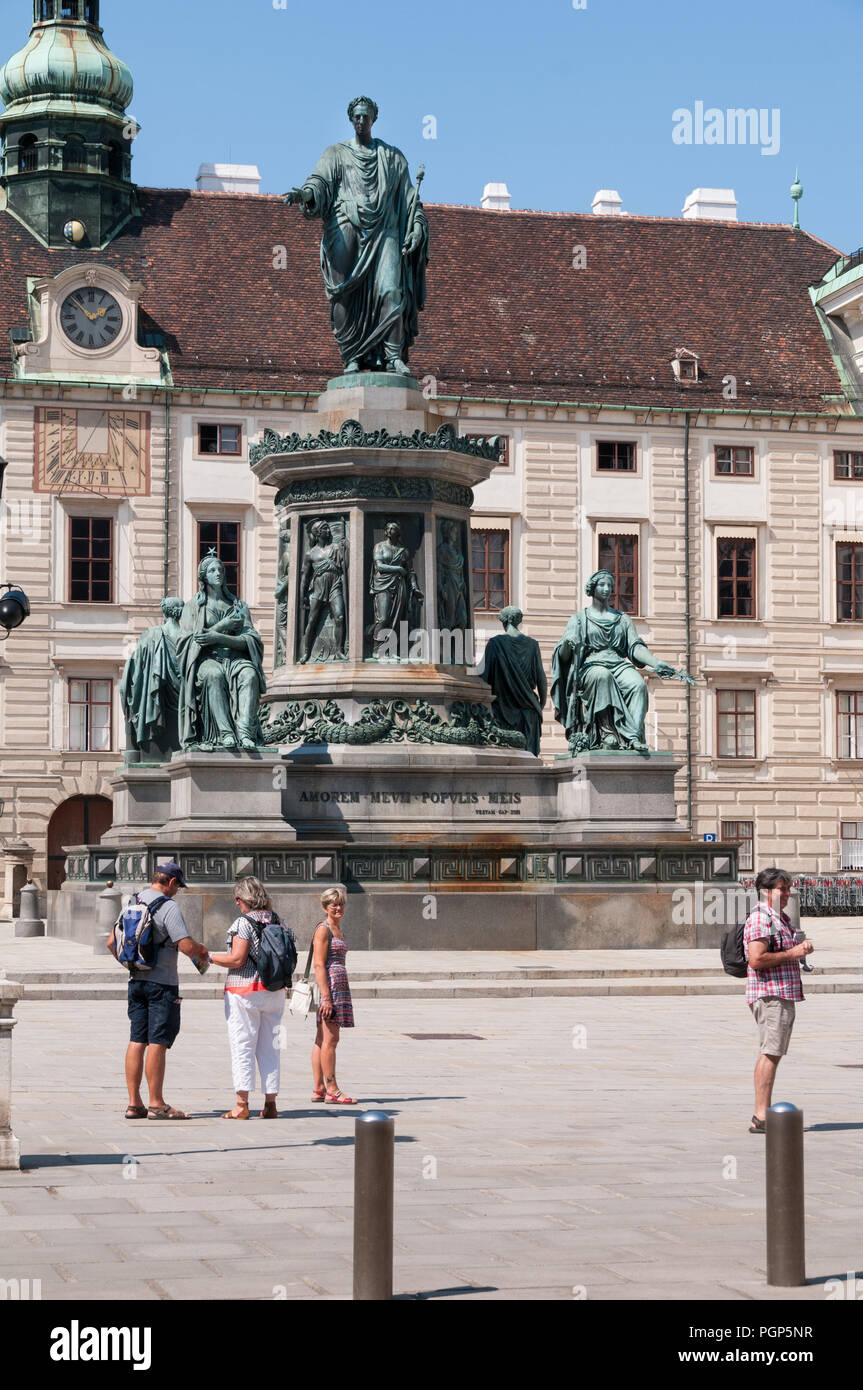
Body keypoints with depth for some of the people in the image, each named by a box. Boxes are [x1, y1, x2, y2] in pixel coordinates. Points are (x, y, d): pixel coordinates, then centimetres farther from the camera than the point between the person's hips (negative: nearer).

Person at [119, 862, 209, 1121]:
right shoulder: (168, 907, -13)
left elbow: (113, 941, 16)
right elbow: (187, 947, -19)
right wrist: (201, 949, 2)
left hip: (136, 981, 7)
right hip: (162, 983, -7)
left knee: (137, 1040, 8)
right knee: (158, 1042, -4)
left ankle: (134, 1104, 10)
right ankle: (156, 1105, -2)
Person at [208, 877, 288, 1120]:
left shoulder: (243, 922, -11)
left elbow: (237, 959, -16)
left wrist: (209, 956, -4)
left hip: (245, 991, -6)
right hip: (275, 990, 6)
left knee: (242, 1046, -2)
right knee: (270, 1048, 9)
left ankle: (242, 1105, -5)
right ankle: (270, 1104, 9)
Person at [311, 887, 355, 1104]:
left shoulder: (337, 930, 19)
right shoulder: (323, 929, -9)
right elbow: (319, 965, -15)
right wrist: (326, 997, -21)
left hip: (339, 986, 9)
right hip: (328, 985, -9)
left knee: (322, 1040, 9)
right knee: (330, 1039, -8)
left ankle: (318, 1090, 10)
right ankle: (332, 1090, -7)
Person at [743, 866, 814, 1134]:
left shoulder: (780, 918, 20)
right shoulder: (760, 919, -13)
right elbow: (756, 959, -23)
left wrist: (801, 948, 11)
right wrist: (792, 954, -16)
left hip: (783, 994, 11)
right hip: (769, 994, -11)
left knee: (770, 1054, 12)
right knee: (770, 1053, -13)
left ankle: (765, 1114, 17)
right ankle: (761, 1117, -15)